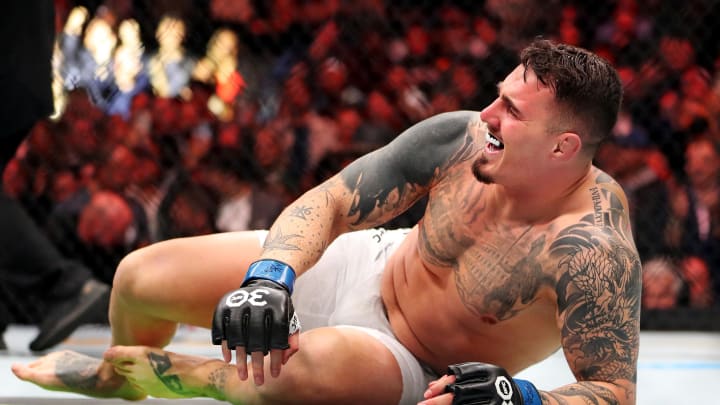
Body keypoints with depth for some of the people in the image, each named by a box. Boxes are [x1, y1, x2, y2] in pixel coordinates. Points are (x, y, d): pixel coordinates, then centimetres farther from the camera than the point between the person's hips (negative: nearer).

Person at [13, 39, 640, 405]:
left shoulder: (593, 253, -33)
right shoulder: (461, 140, -18)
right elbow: (328, 202, -13)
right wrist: (269, 274, -32)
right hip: (369, 269, 6)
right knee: (140, 277, 0)